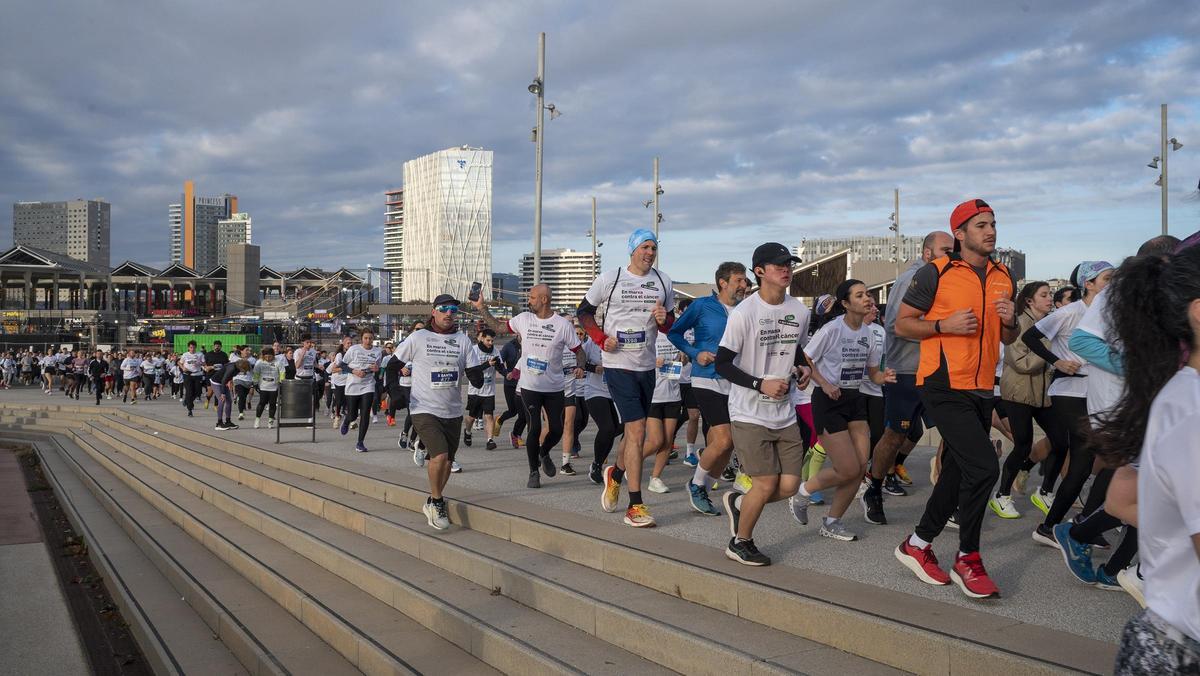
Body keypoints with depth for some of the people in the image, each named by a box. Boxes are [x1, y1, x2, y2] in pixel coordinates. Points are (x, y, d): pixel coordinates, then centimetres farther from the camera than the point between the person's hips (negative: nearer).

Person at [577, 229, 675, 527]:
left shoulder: (663, 282, 8)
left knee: (635, 432, 15)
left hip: (647, 366, 5)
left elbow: (670, 325, 16)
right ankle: (635, 506, -7)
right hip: (618, 365, -5)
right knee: (637, 431, -12)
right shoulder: (609, 279, -4)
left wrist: (664, 320, -8)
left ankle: (616, 474, 44)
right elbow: (584, 311, 6)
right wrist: (601, 339, -8)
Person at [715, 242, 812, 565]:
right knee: (766, 483, -8)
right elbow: (722, 363, -11)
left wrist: (802, 368, 1)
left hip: (784, 414, 6)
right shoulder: (744, 313, -13)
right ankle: (740, 542, 15)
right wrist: (761, 384, -19)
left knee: (789, 485, 2)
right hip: (749, 414, -6)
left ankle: (738, 502, 30)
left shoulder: (799, 311, 6)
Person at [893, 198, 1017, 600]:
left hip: (982, 389, 8)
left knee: (959, 472, 12)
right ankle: (967, 560, 0)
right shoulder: (935, 273, -6)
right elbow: (902, 325, -4)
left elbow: (1008, 340, 21)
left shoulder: (1004, 278, 13)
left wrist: (1010, 321, -1)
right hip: (945, 386, -7)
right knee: (984, 467, -16)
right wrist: (945, 325, -17)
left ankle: (918, 545, 27)